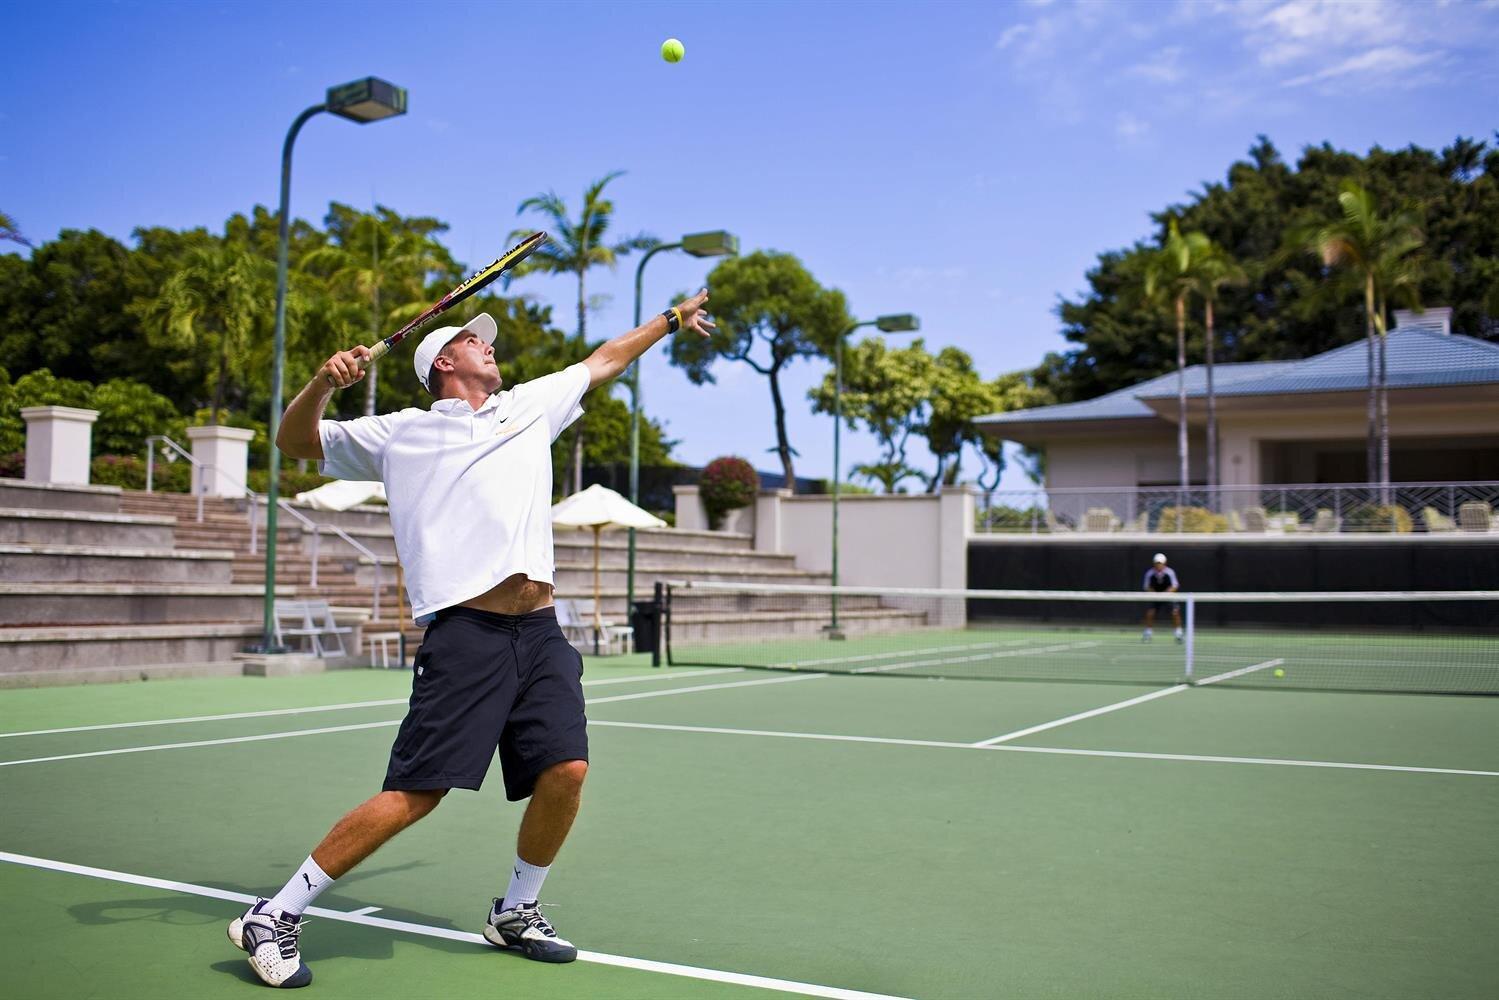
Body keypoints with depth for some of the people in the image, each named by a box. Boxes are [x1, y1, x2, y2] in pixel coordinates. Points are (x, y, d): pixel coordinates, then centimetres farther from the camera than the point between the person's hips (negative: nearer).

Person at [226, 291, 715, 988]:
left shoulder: (531, 406, 22)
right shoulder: (400, 434, 11)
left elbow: (603, 360, 34)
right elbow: (294, 441, 14)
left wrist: (673, 318, 41)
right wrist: (323, 384, -6)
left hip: (540, 632, 5)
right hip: (464, 633, -5)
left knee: (566, 770, -7)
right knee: (415, 793, -10)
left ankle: (515, 913, 19)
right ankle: (272, 918, 4)